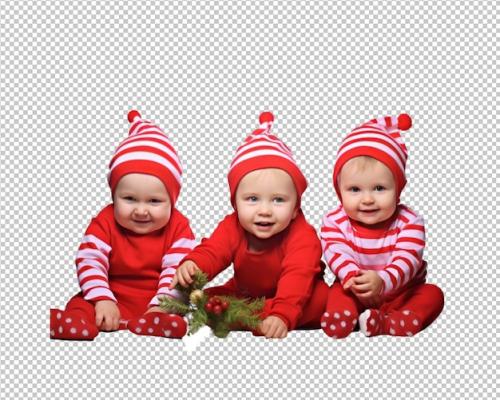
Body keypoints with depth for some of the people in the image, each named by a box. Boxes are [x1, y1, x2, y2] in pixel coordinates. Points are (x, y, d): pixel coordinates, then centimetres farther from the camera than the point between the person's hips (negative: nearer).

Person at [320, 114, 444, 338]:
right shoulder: (335, 222, -12)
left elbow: (406, 260, -28)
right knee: (338, 290, -23)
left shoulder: (409, 222, -17)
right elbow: (337, 255, -25)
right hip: (356, 291, 1)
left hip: (400, 292, -1)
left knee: (432, 294, -23)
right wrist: (353, 278, -48)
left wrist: (382, 281, -50)